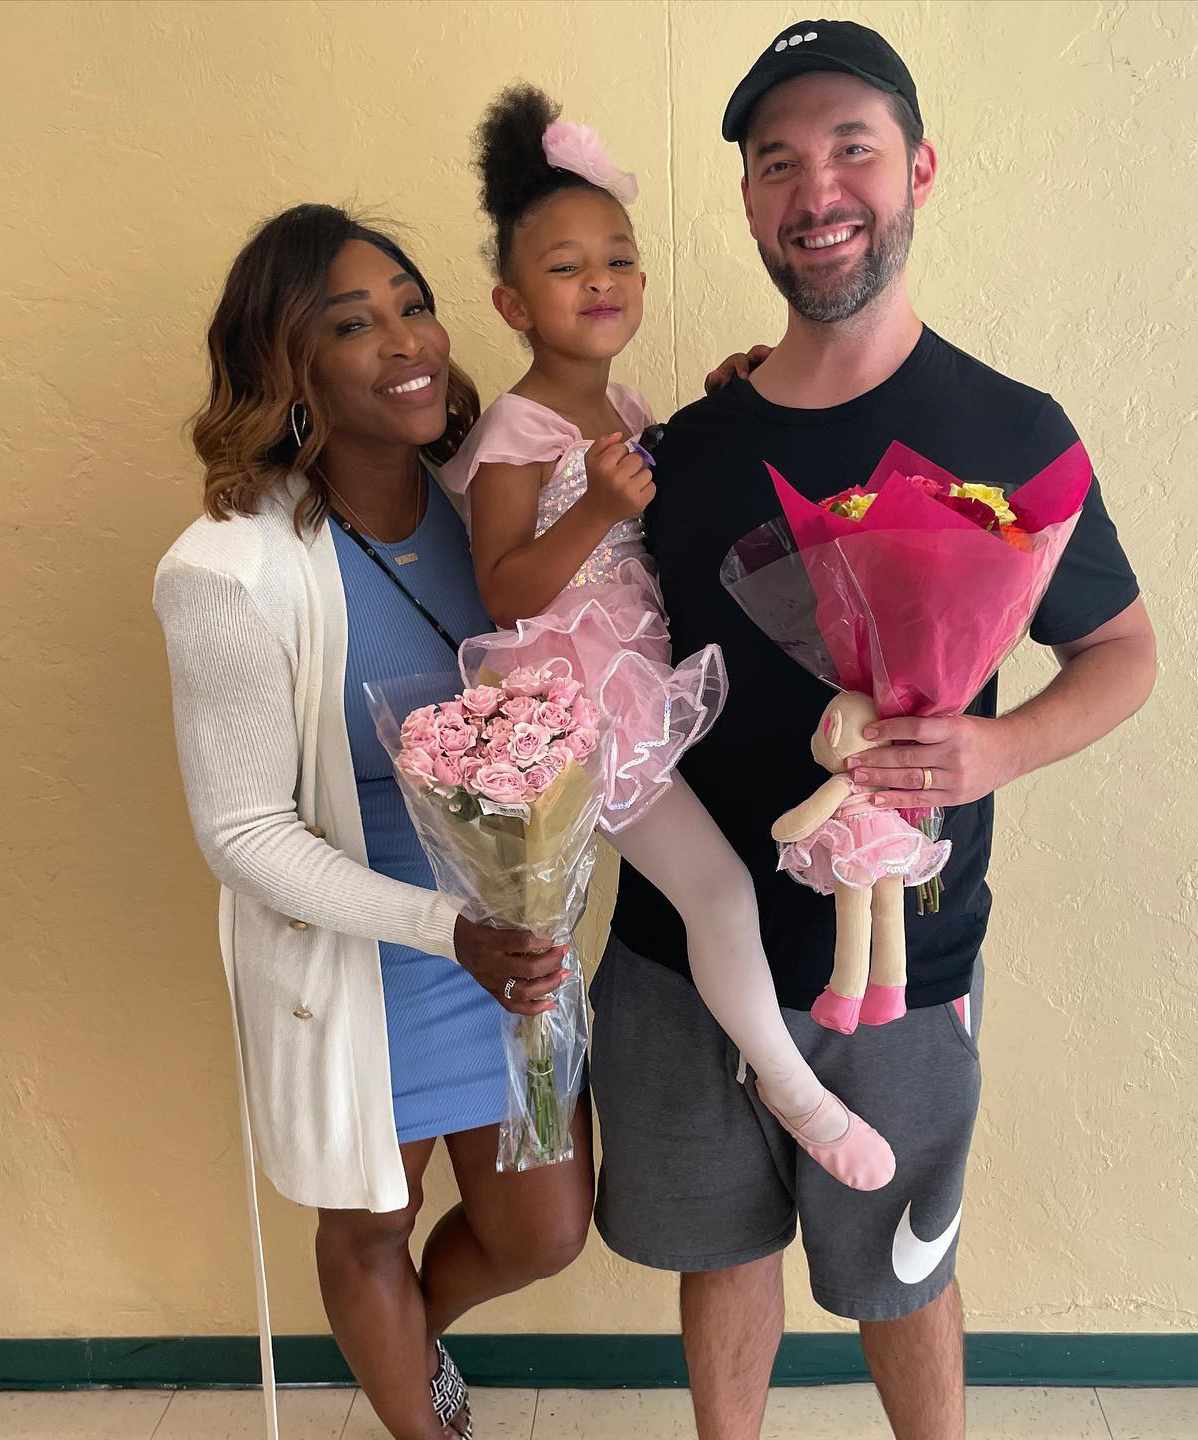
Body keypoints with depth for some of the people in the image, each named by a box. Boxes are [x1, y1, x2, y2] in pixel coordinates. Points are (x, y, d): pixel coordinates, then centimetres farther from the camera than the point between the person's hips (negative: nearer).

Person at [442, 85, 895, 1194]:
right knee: (720, 888, -8)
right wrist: (598, 508, -32)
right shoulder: (516, 438, -16)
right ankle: (791, 1087, 14)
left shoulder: (628, 410, 8)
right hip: (591, 712, -8)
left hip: (660, 679, 9)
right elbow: (505, 593, -20)